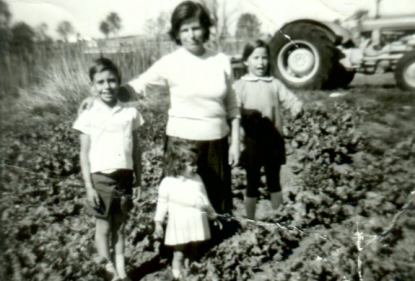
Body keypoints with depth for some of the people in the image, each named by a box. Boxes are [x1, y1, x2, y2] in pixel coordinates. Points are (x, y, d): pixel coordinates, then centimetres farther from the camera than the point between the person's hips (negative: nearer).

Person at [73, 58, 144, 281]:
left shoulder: (130, 113, 0)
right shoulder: (88, 116, -5)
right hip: (101, 179, -2)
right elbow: (84, 154, -3)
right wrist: (89, 186, -6)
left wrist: (138, 180, 5)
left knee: (119, 226, 14)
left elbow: (136, 150, 5)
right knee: (103, 227, 10)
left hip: (124, 178, 2)